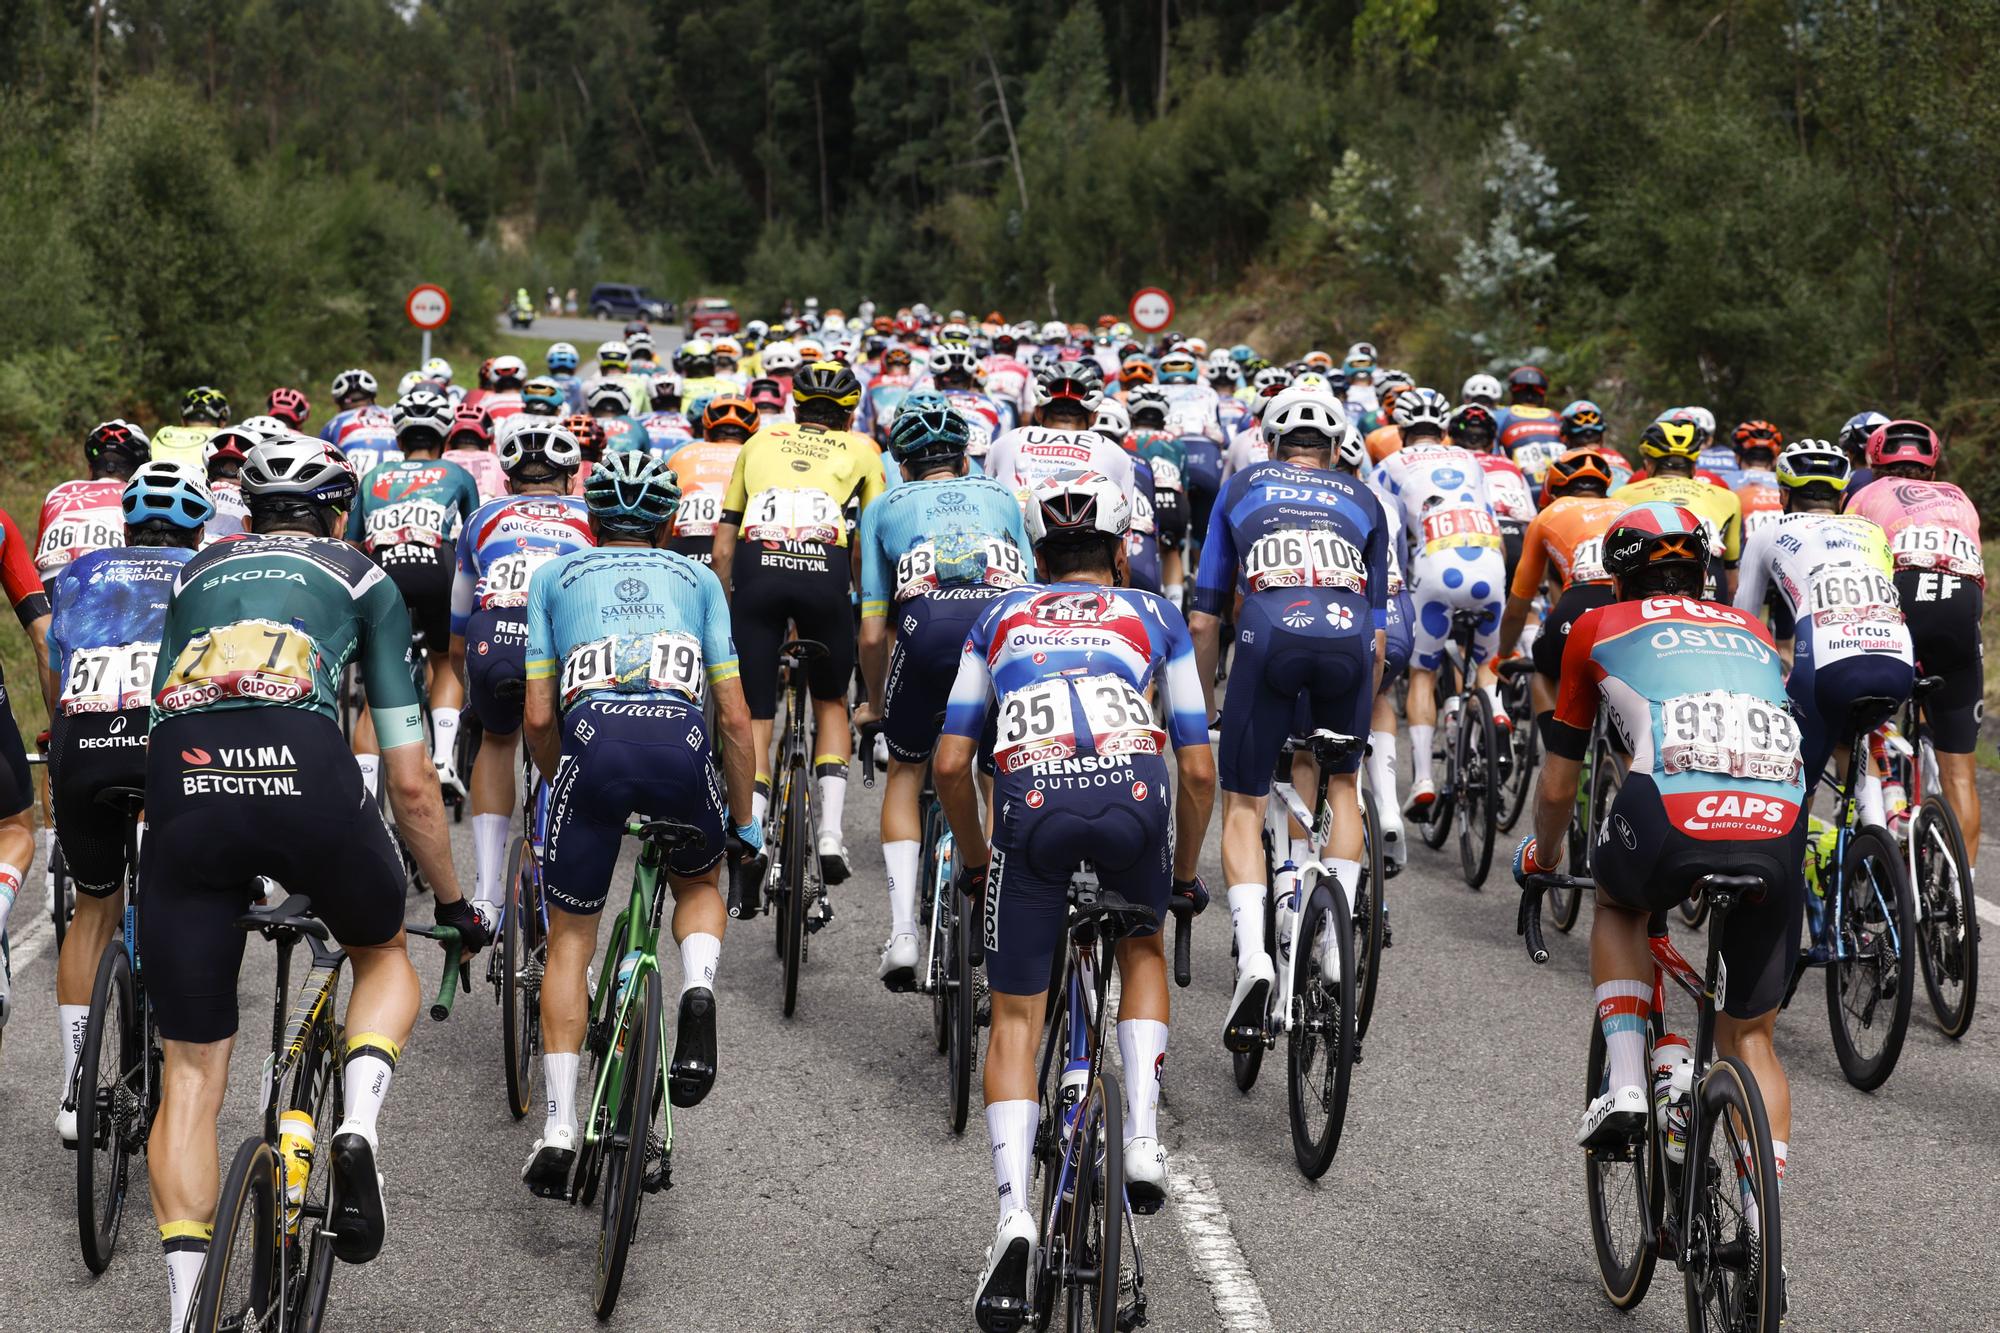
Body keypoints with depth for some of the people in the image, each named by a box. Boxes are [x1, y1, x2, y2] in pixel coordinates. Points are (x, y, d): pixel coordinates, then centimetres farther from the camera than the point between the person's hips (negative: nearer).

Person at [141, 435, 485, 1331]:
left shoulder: (195, 575, 34)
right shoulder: (362, 580, 26)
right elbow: (410, 781, 24)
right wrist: (453, 903, 36)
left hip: (181, 781, 2)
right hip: (305, 770, -2)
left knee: (191, 1072, 13)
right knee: (384, 956, 30)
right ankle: (358, 1123, 2)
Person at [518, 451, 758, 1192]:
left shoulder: (554, 576, 27)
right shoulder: (696, 579, 29)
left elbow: (538, 718, 19)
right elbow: (734, 718, 22)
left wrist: (564, 788, 37)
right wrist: (744, 822, 32)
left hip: (594, 739, -1)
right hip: (681, 742, 1)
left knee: (570, 940, 15)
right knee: (698, 883, 30)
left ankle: (559, 1126, 6)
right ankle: (698, 991, -2)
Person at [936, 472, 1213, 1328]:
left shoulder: (1000, 618, 30)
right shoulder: (1153, 617, 27)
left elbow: (950, 764, 23)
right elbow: (1198, 769, 23)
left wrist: (976, 861, 36)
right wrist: (1185, 874, 36)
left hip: (1032, 801, 0)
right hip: (1132, 792, 0)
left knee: (1015, 1019, 12)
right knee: (1143, 947, 31)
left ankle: (1014, 1216, -5)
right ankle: (1142, 1142, 16)